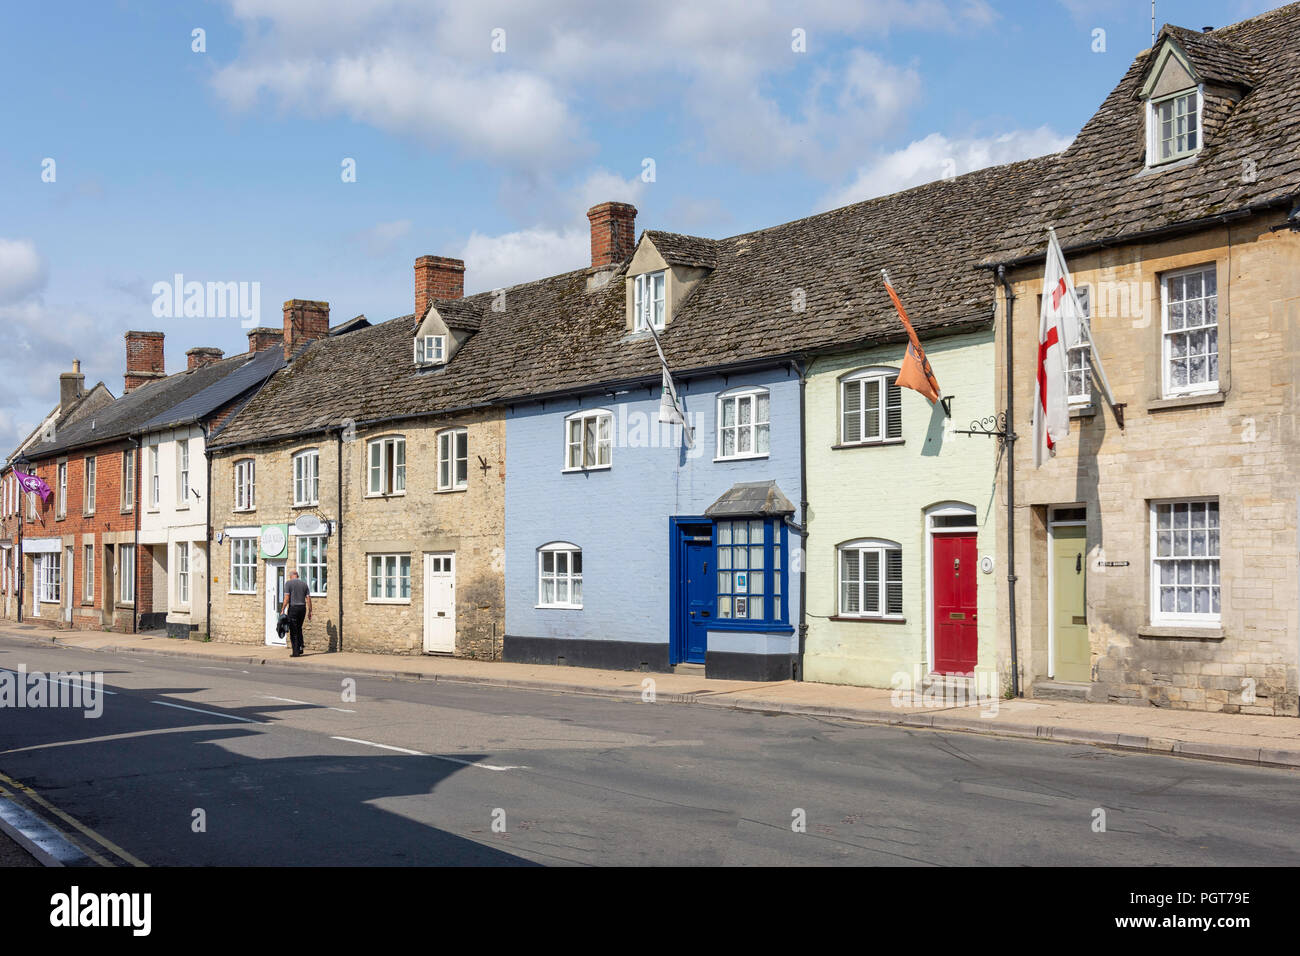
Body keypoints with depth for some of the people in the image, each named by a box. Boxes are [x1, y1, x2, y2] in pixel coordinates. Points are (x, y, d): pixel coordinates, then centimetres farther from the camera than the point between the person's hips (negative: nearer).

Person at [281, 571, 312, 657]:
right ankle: (300, 648, 16)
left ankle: (296, 652, -2)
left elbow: (286, 598, -11)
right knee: (299, 629, 20)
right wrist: (309, 611, 9)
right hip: (302, 608, 5)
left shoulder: (288, 583, -3)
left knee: (293, 631, 0)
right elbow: (308, 598, 6)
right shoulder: (304, 583, 10)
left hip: (293, 608, -4)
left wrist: (282, 610, -8)